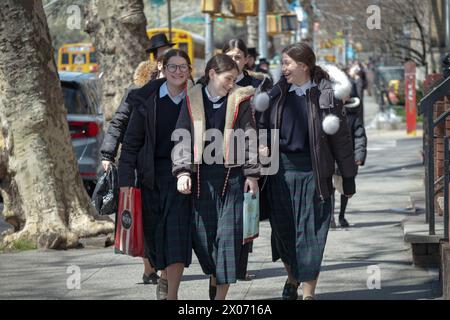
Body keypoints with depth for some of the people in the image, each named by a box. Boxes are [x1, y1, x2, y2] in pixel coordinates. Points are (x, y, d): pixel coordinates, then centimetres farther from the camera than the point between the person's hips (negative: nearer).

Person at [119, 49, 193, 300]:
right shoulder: (148, 99, 1)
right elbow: (132, 140, 2)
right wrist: (126, 179, -3)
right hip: (152, 174, 2)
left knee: (177, 231, -12)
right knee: (155, 231, 8)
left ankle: (172, 293, -11)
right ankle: (166, 276, 35)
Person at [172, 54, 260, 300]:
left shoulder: (239, 100, 3)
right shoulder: (192, 100, 5)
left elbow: (249, 138, 2)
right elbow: (183, 138, 4)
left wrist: (252, 174, -3)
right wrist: (183, 172, -6)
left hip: (232, 175, -1)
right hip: (202, 175, 1)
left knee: (229, 234, -4)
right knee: (202, 232, 1)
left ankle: (221, 293, 0)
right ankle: (214, 277, 28)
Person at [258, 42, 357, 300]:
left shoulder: (325, 95, -5)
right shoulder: (278, 93, 6)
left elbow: (341, 138, -3)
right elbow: (264, 125, 17)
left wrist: (348, 177, -2)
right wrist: (262, 145, -5)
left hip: (313, 171, -3)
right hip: (282, 170, 3)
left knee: (311, 231, -1)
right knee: (283, 228, 10)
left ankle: (309, 292, 6)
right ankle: (292, 277, 34)